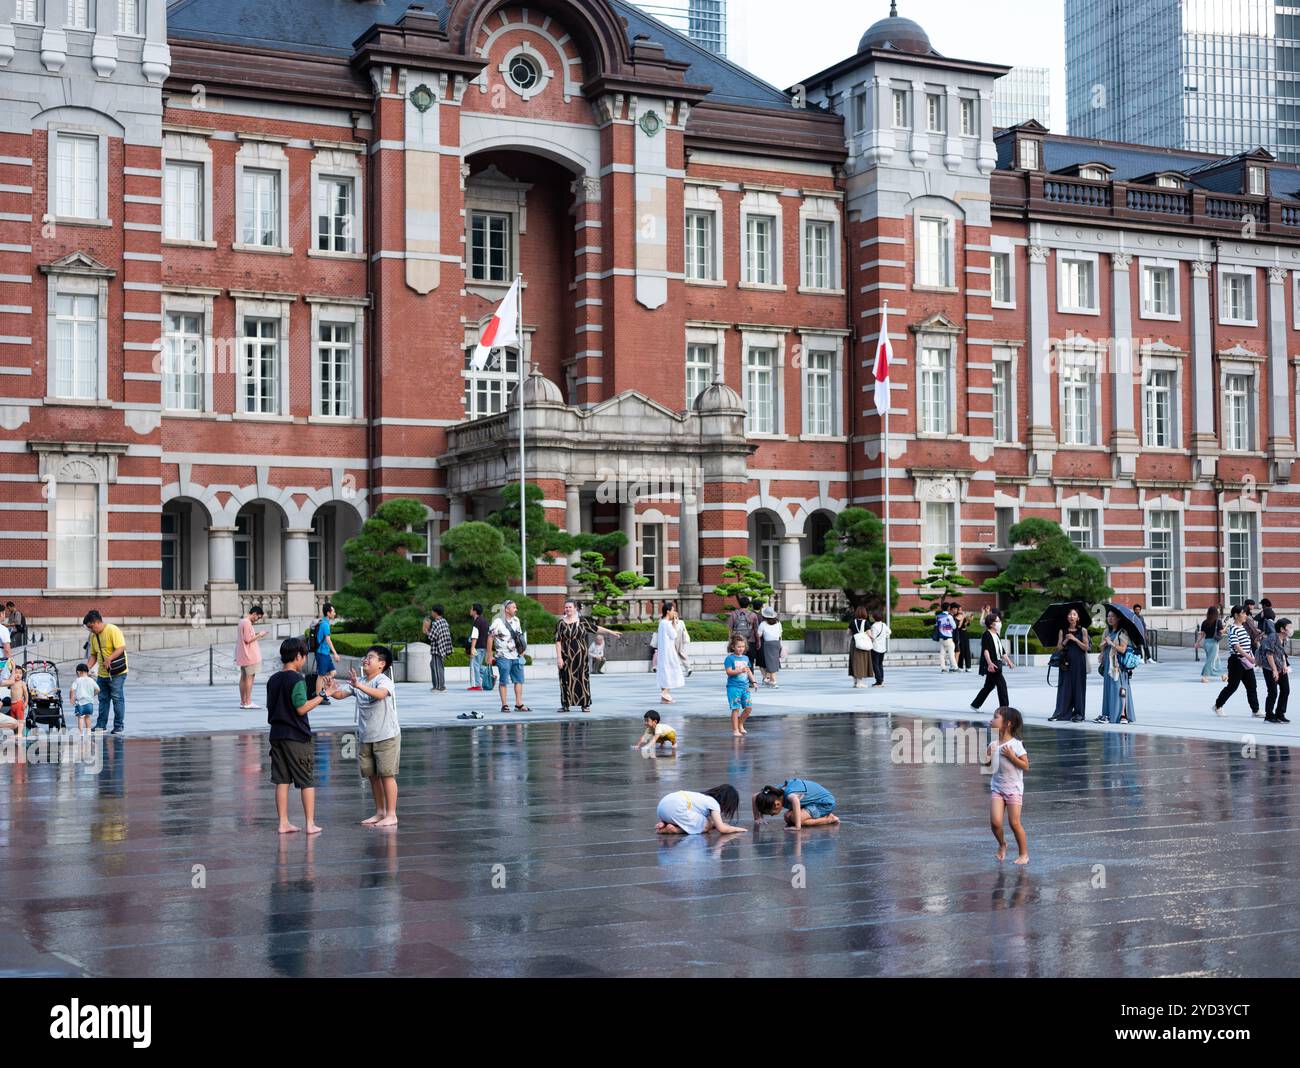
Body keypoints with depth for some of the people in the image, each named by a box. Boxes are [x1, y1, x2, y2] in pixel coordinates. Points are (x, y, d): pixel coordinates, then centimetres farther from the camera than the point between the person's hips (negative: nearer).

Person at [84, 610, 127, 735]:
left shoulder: (113, 631, -13)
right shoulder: (94, 636, 11)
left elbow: (121, 647, -21)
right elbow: (93, 655, 16)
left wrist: (109, 658, -33)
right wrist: (86, 668, 3)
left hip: (116, 673, -7)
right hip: (102, 673, 7)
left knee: (117, 699, -2)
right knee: (103, 699, 11)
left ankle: (119, 726, 4)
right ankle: (101, 725, 17)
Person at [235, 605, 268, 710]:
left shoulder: (242, 621, 16)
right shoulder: (247, 623, -15)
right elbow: (248, 639, -20)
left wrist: (256, 635, 13)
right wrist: (259, 635, -9)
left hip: (243, 656, 10)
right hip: (249, 655, -10)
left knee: (243, 677, 10)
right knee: (250, 677, -9)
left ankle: (242, 702, 12)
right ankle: (248, 702, -11)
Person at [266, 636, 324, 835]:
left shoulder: (273, 680, 9)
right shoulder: (297, 679, -14)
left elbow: (270, 706, 16)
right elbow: (301, 708, -18)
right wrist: (321, 696, -10)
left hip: (277, 735, 7)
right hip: (297, 737, -7)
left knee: (282, 781, 9)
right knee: (307, 781, 2)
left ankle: (283, 823, 9)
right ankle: (310, 824, 3)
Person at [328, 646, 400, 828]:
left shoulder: (383, 681, -12)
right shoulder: (358, 683, 10)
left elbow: (380, 694, -34)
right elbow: (340, 694, 2)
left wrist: (358, 685, -47)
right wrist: (329, 689, -20)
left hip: (386, 736, -7)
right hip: (366, 737, 7)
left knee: (387, 774, -6)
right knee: (372, 775, 12)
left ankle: (391, 815, -2)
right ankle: (379, 813, 22)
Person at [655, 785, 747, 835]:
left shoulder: (706, 798, 27)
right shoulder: (714, 804, 2)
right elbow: (721, 829, -3)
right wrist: (737, 829, 11)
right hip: (676, 809, -9)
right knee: (707, 826, 3)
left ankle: (664, 823, 8)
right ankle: (674, 829, -10)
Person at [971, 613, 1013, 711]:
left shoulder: (997, 635, 16)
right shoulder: (986, 635, -10)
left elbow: (1002, 651, 23)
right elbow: (985, 650, -19)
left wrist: (1008, 661, 19)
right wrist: (990, 663, -29)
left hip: (997, 663, 9)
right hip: (991, 665, -9)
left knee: (989, 685, 15)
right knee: (1001, 684, -11)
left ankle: (975, 705, 24)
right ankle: (1004, 708, -8)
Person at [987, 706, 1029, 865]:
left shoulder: (1015, 744, -11)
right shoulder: (993, 744, 5)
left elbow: (1026, 766, -12)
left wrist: (1011, 756, -21)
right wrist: (989, 753, -7)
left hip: (1013, 788, -4)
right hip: (997, 787, 4)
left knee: (1014, 823, -4)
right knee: (995, 822, -9)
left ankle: (1024, 854, 12)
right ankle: (1002, 844, 20)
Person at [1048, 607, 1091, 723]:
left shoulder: (1083, 630, 2)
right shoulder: (1062, 631, 7)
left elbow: (1086, 647, -2)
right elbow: (1058, 648, 5)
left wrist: (1075, 639, -11)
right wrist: (1066, 640, -10)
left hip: (1079, 662, -2)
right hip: (1066, 663, 2)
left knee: (1078, 687, 0)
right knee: (1064, 688, 0)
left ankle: (1078, 713, 4)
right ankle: (1061, 712, 1)